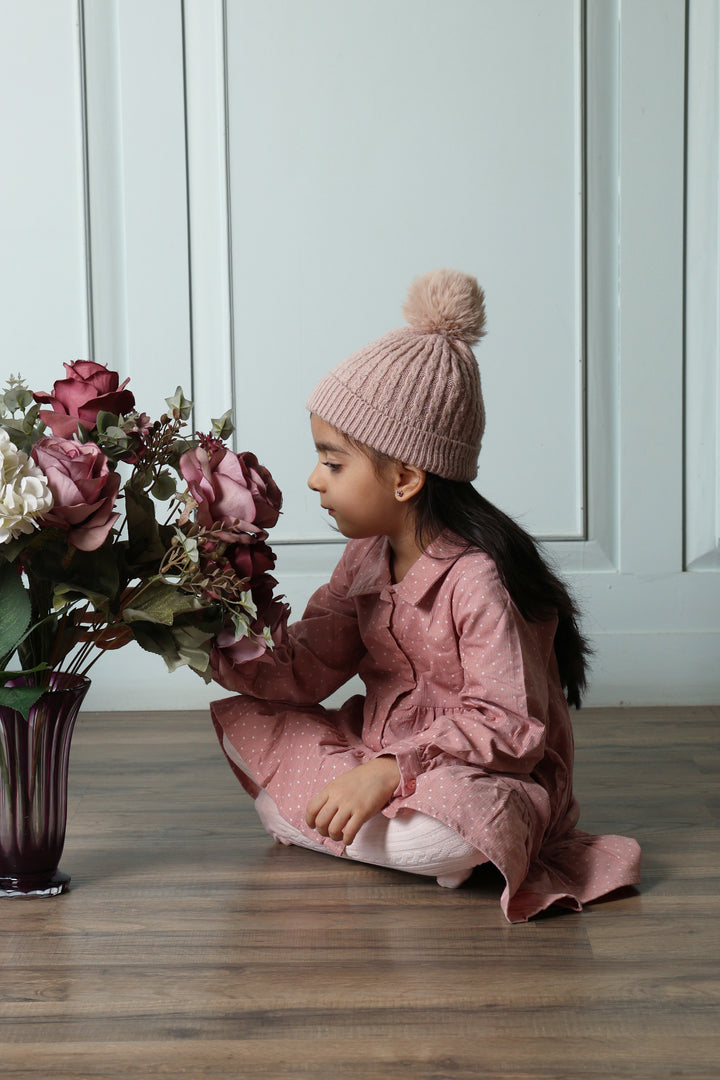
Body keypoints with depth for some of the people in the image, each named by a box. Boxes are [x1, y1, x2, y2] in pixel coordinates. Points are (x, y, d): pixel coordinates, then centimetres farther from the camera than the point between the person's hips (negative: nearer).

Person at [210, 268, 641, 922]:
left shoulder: (478, 579, -24)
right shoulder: (368, 556, 3)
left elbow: (509, 728, -25)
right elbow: (305, 668, 5)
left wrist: (389, 772, -30)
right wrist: (219, 652, -11)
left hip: (485, 777, -8)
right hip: (381, 746, 8)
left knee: (451, 831, -40)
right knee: (243, 721, 1)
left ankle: (327, 829, -11)